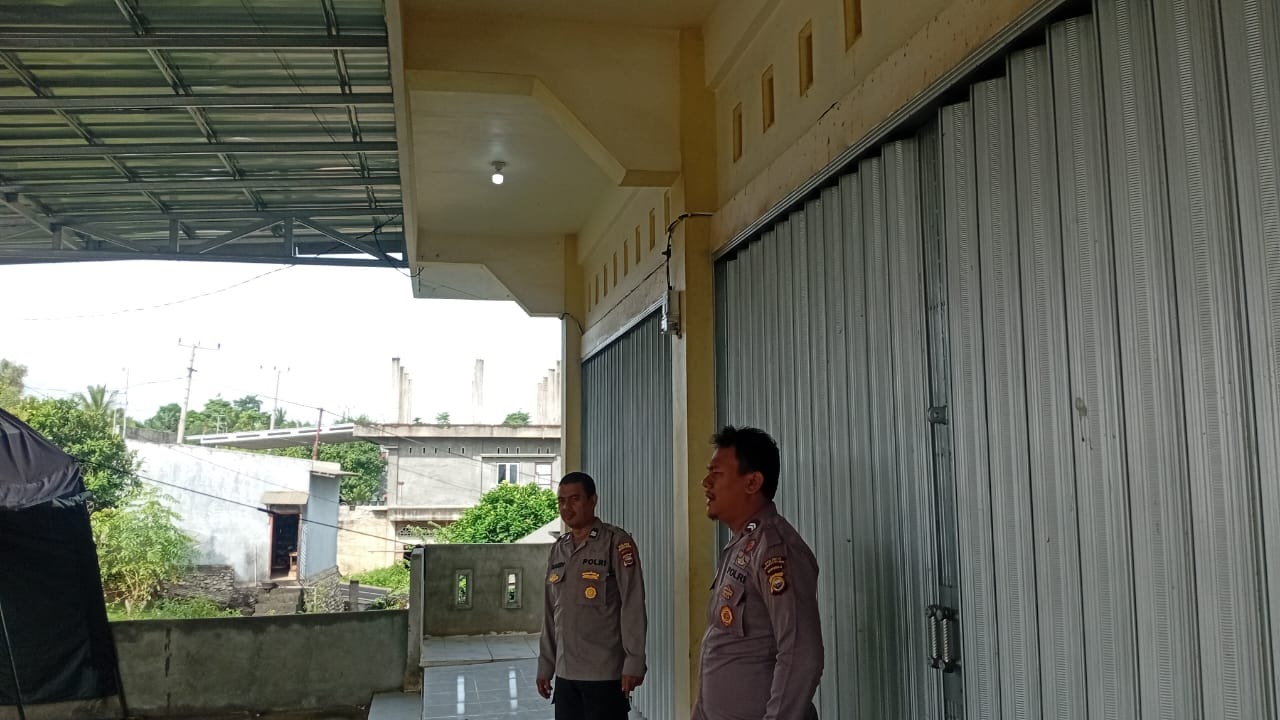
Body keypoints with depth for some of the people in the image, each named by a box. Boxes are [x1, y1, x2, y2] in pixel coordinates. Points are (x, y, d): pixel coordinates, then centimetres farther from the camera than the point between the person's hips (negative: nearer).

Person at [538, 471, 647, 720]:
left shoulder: (617, 543, -6)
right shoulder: (557, 550, 13)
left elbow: (633, 606, -10)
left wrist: (634, 662, -15)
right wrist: (545, 666, 15)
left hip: (605, 673, -5)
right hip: (565, 673, 6)